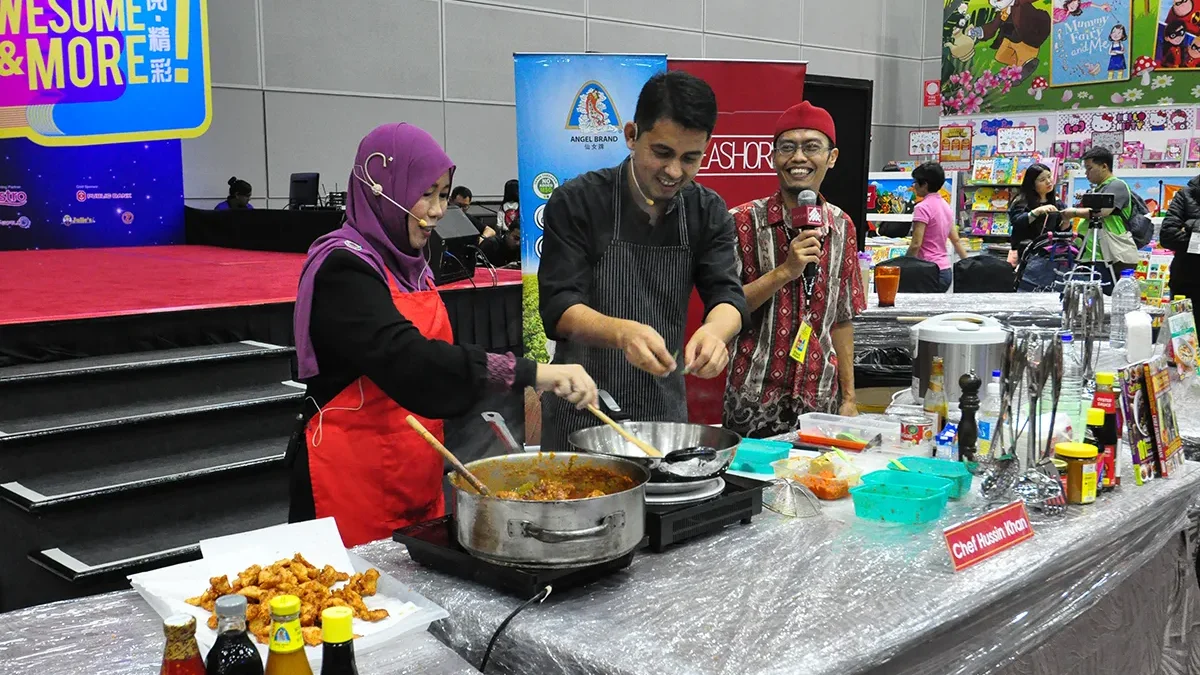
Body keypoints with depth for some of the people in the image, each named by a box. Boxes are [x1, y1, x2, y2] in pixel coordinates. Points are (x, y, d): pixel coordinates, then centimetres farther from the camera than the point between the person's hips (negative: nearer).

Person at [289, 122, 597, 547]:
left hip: (417, 474, 8)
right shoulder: (343, 268, -15)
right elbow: (402, 359, -30)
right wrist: (528, 374, -36)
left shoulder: (410, 264, 12)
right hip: (353, 477, -8)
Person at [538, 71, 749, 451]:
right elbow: (558, 308, -17)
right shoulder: (577, 201, -12)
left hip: (666, 407, 4)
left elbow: (727, 295, -9)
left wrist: (713, 332, -33)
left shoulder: (709, 212, 1)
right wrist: (622, 332, -38)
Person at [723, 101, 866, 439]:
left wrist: (849, 395, 9)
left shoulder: (841, 227, 6)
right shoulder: (744, 221, -7)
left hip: (820, 401, 4)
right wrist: (784, 272, -21)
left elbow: (841, 319, 10)